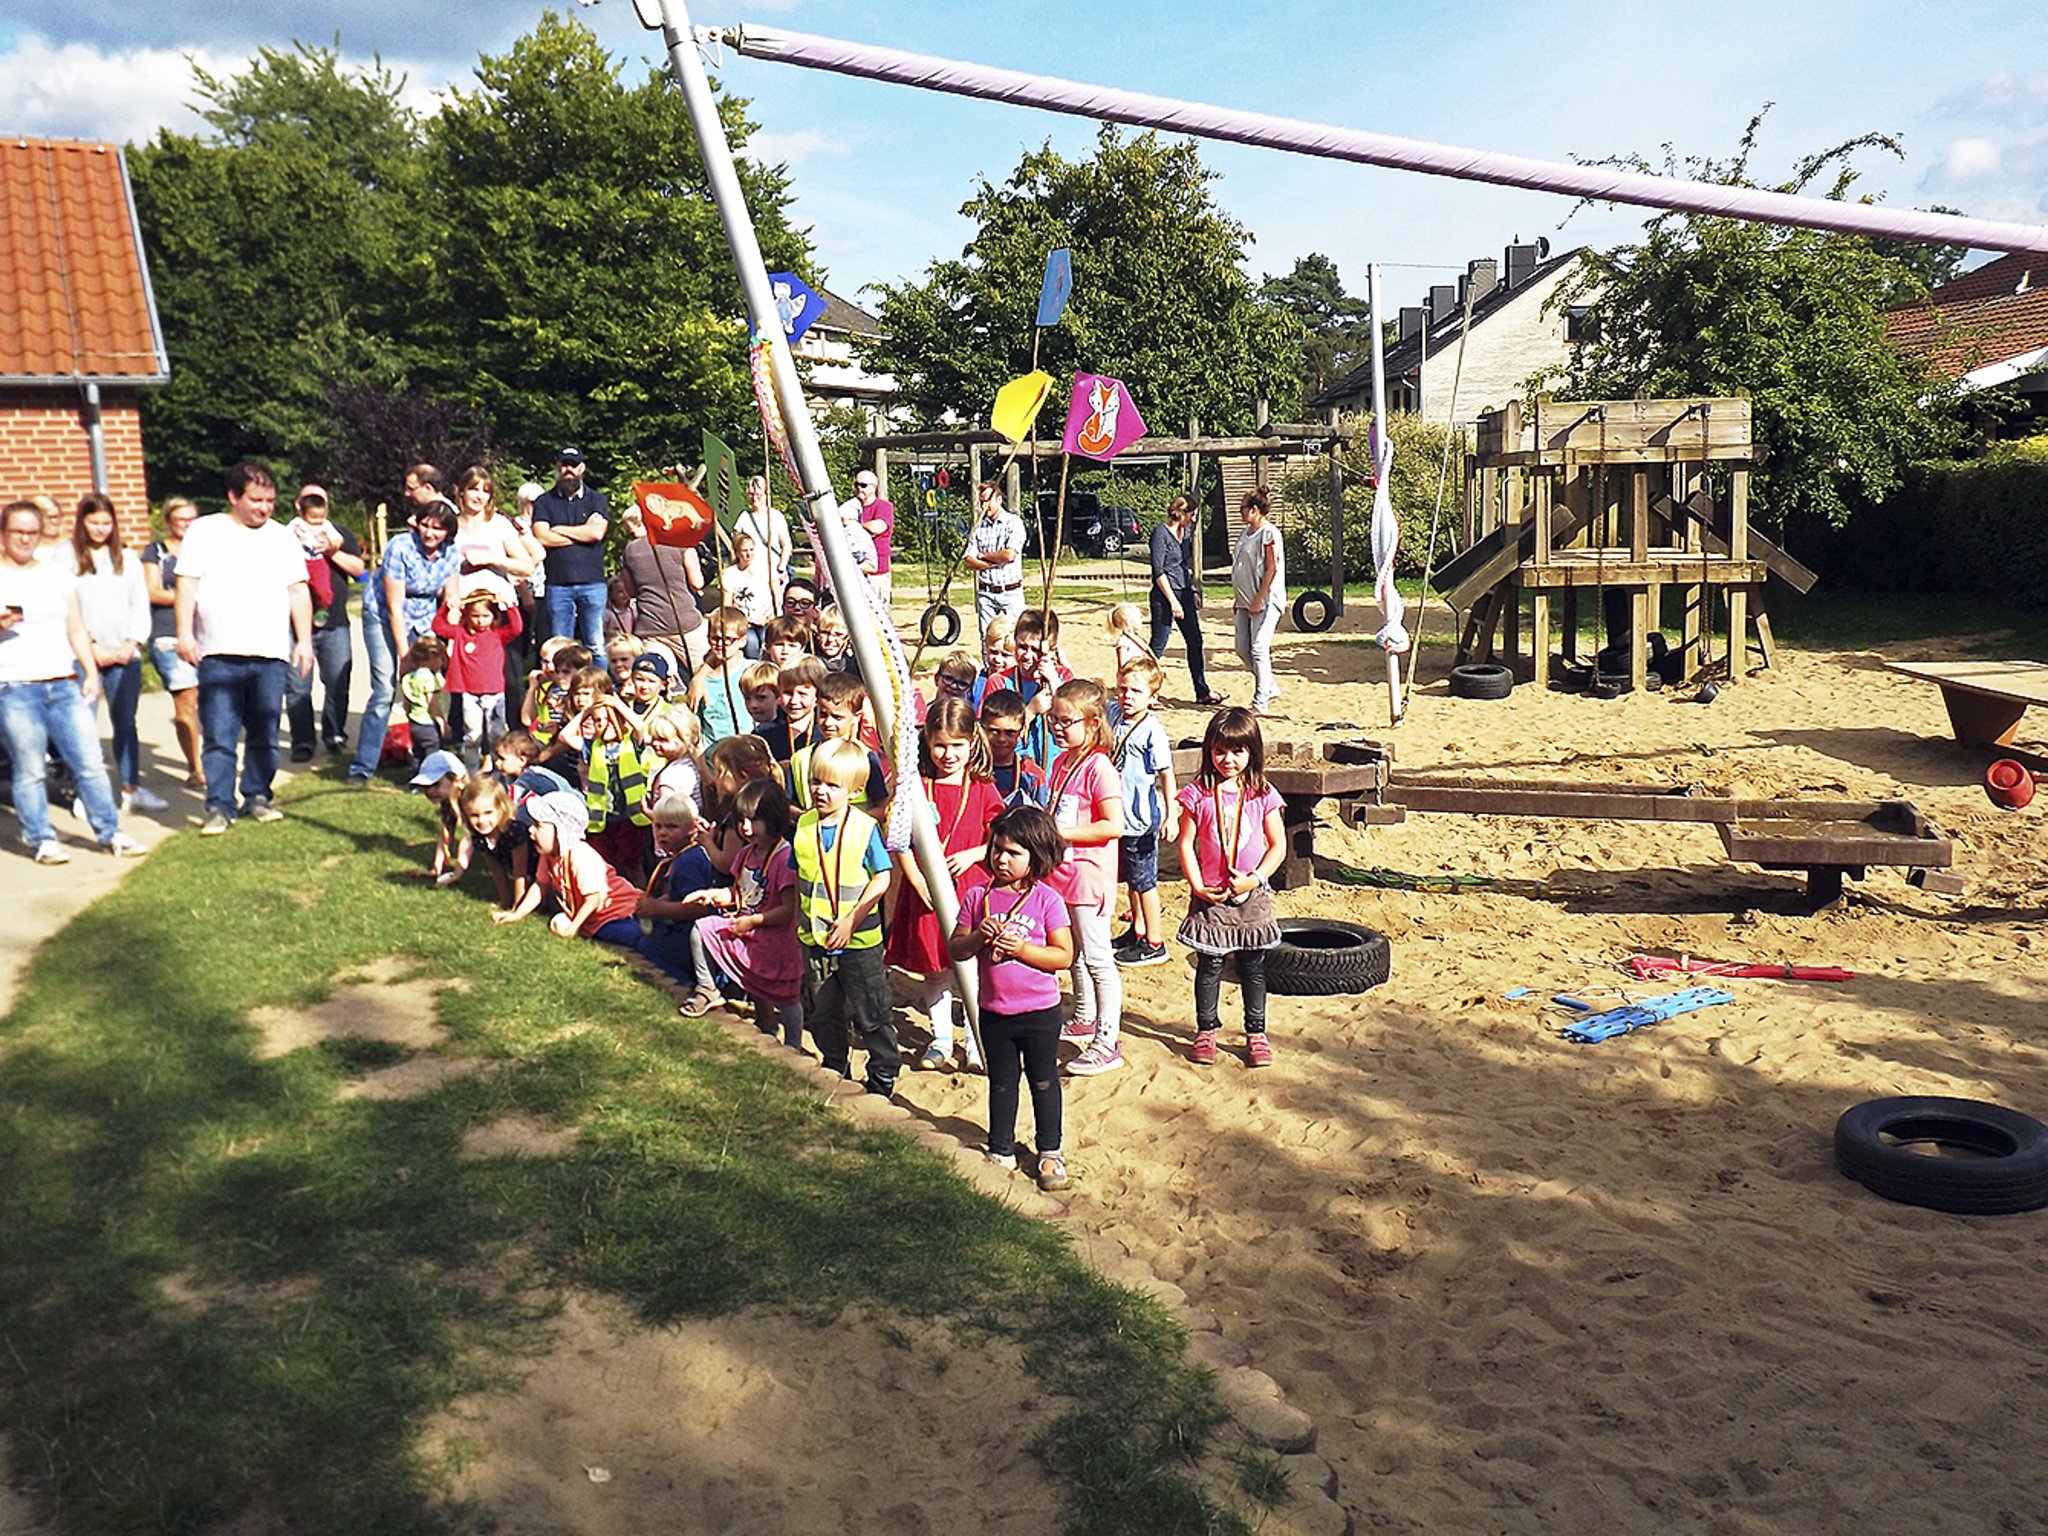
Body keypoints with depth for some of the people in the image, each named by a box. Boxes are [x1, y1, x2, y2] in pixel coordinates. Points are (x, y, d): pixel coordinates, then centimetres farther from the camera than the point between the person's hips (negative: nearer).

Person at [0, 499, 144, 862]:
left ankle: (110, 833, 8)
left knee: (90, 762, 0)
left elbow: (76, 628, 16)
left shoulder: (57, 572, 16)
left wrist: (91, 673, 8)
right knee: (30, 770, -2)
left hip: (65, 684, 3)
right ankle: (43, 840, 9)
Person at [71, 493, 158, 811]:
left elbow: (141, 605, 11)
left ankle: (131, 789, 12)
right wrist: (92, 647, -9)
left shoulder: (127, 559, 14)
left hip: (125, 655, 3)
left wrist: (130, 644, -2)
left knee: (126, 723, 7)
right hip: (83, 655, -3)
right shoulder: (67, 559, 1)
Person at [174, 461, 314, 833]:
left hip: (271, 654, 3)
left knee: (265, 736, 8)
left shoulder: (283, 537, 15)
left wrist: (304, 639, 6)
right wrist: (184, 632, -9)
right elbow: (187, 583, 1)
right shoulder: (205, 531, 7)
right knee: (219, 737, -5)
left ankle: (257, 797, 20)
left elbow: (298, 591, 14)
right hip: (219, 654, -3)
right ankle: (218, 806, 0)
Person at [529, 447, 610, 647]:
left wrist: (559, 529, 1)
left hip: (592, 582, 0)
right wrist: (583, 532, -2)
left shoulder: (597, 499, 11)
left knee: (596, 645, -1)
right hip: (558, 584, 0)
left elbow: (597, 533, -5)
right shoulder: (544, 502, 11)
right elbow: (542, 537, -4)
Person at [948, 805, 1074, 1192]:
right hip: (994, 1012, 3)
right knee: (1001, 1083, 17)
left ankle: (1050, 1152, 27)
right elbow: (954, 948, 0)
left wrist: (1022, 948, -23)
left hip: (1040, 1012, -3)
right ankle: (1001, 1151, 30)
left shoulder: (1046, 900, -10)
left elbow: (1064, 956, -12)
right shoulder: (977, 896, -2)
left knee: (1043, 1082, 12)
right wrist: (979, 938, -19)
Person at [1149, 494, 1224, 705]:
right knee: (1158, 645, -3)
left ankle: (1202, 692, 17)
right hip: (1164, 595, -8)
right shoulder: (1161, 533, -13)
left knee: (1195, 642, 9)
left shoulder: (1186, 531, 10)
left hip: (1184, 593, 8)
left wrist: (1194, 591, 15)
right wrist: (1173, 602, -18)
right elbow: (1158, 571, -16)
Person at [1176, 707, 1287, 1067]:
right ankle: (1205, 1030, 22)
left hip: (1252, 897, 1)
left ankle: (1256, 1033, 21)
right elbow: (1186, 842, -3)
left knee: (1253, 966, 9)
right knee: (1209, 965, 7)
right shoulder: (1198, 795, -5)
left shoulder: (1262, 796, -3)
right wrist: (1197, 886, -11)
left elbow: (1278, 845, 0)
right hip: (1210, 896, -1)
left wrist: (1255, 879, -12)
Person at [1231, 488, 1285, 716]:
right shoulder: (1246, 532, 14)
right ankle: (1270, 689, 23)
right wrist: (1237, 599, 15)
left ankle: (1261, 703, -4)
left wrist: (1258, 600, -18)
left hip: (1265, 601, -9)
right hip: (1245, 601, 9)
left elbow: (1272, 569, -16)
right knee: (1243, 649, 8)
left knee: (1259, 650, -9)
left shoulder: (1268, 533, -11)